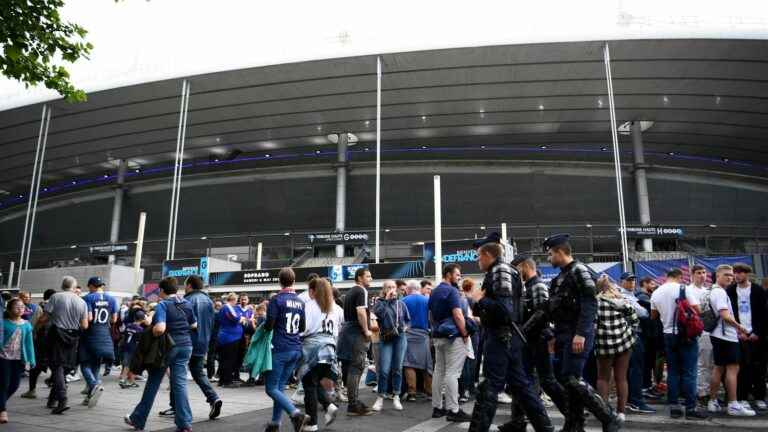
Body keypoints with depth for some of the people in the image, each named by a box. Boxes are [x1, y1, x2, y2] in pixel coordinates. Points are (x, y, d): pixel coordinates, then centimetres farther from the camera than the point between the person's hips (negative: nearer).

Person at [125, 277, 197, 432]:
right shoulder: (186, 303, 5)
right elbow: (194, 325, 14)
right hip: (185, 345, 5)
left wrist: (151, 332, -8)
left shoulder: (162, 305, -13)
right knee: (180, 383, 4)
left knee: (153, 383, 9)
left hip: (167, 346, -4)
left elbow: (160, 329, -27)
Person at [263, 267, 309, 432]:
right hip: (296, 350, 6)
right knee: (280, 387, 15)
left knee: (272, 388, -1)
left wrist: (264, 325, 9)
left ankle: (296, 414, -17)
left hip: (280, 349, -6)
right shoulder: (300, 302, 9)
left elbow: (269, 326, -12)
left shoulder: (277, 300, -10)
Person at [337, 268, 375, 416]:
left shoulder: (350, 292, 18)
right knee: (356, 368, -7)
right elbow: (361, 311, -23)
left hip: (346, 330, 10)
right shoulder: (361, 291, -11)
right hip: (357, 333, -10)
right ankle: (353, 405, -6)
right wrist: (366, 330, -13)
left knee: (349, 367, 12)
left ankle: (353, 400, 20)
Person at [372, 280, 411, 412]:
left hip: (400, 338, 2)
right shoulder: (379, 303, 4)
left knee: (397, 368, 7)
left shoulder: (401, 304, 10)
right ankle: (380, 398, 7)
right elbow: (378, 314, -16)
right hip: (385, 339, -2)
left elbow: (408, 319, 18)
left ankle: (396, 397, 16)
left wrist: (405, 327, -1)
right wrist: (386, 300, -11)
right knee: (384, 370, -6)